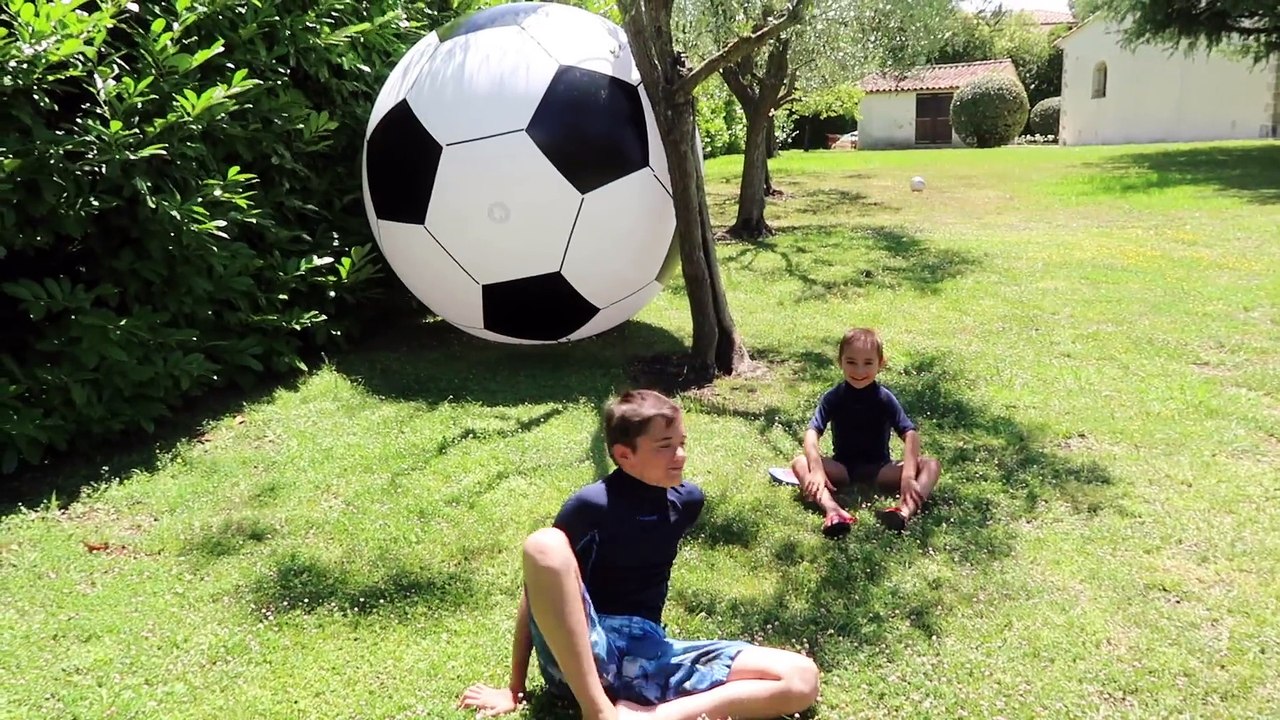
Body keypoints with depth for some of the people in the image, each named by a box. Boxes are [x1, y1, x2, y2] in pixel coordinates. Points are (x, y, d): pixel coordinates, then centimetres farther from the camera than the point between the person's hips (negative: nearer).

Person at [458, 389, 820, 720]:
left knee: (802, 679, -12)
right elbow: (537, 585, -6)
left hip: (650, 651, 5)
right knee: (544, 544, -34)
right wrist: (515, 686, -6)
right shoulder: (591, 506, -12)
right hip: (577, 655, -4)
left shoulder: (687, 500, 4)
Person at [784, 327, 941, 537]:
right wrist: (817, 470, -36)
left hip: (880, 469, 0)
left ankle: (905, 511, -50)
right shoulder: (833, 397, -7)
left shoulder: (885, 398, -8)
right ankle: (832, 510, -51)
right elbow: (812, 431, -18)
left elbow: (910, 433, -18)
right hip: (842, 468, 0)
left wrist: (908, 475, -34)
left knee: (931, 465, -22)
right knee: (799, 463, -26)